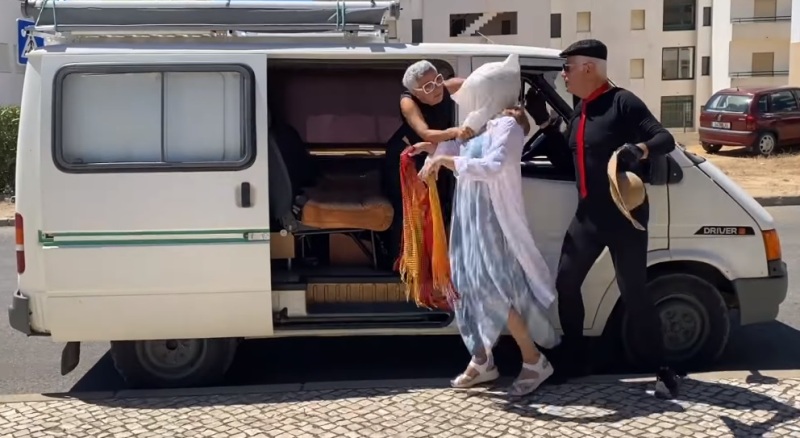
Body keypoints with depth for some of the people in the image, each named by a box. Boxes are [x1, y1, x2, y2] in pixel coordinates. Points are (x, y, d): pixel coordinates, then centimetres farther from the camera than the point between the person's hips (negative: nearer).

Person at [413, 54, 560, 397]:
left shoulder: (507, 125, -16)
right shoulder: (483, 126, 12)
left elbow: (493, 167, -31)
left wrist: (445, 160, -29)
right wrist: (436, 148, 7)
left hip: (492, 221, -9)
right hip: (470, 220, 9)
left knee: (493, 289, -9)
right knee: (472, 287, 11)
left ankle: (534, 361, 2)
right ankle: (482, 361, 22)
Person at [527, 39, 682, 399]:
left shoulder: (622, 103, -12)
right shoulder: (580, 110, 12)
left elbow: (665, 139, -20)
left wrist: (639, 149, -39)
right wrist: (543, 119, 17)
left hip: (624, 217, -8)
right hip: (587, 216, 8)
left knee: (633, 293, -5)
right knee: (566, 284, 10)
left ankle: (663, 370, 8)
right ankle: (575, 360, 25)